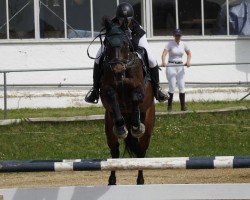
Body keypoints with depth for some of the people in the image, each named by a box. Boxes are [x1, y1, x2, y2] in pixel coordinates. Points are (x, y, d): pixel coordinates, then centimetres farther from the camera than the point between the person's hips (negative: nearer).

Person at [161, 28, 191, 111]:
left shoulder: (183, 44, 5)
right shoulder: (170, 44, -8)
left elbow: (189, 53, 15)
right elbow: (164, 54, -21)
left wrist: (188, 61, -5)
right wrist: (163, 62, -41)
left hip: (180, 66, 4)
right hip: (171, 66, -4)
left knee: (182, 87, 1)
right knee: (172, 87, -5)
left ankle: (183, 106, 6)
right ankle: (169, 106, 4)